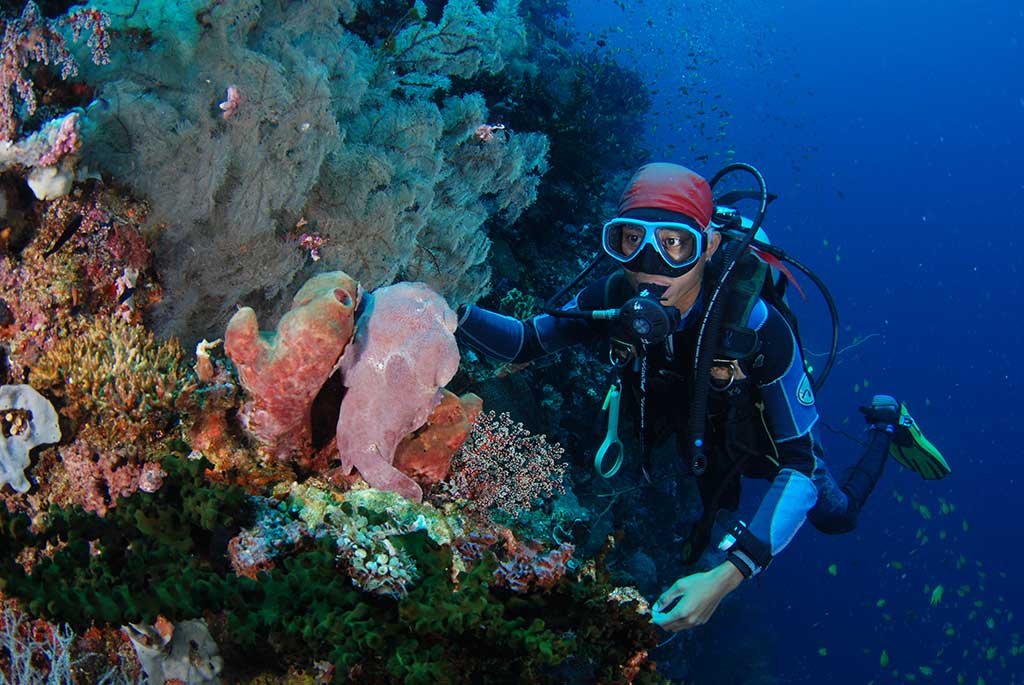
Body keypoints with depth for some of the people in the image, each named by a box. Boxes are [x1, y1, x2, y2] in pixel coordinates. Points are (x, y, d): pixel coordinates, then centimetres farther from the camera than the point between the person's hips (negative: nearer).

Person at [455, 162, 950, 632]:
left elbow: (801, 466, -44)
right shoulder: (615, 299, -34)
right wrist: (454, 314, -45)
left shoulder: (757, 326, -45)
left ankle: (885, 426, 45)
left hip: (773, 436, -3)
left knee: (836, 516, 24)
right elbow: (525, 343, -21)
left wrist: (725, 578, -56)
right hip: (703, 438, 3)